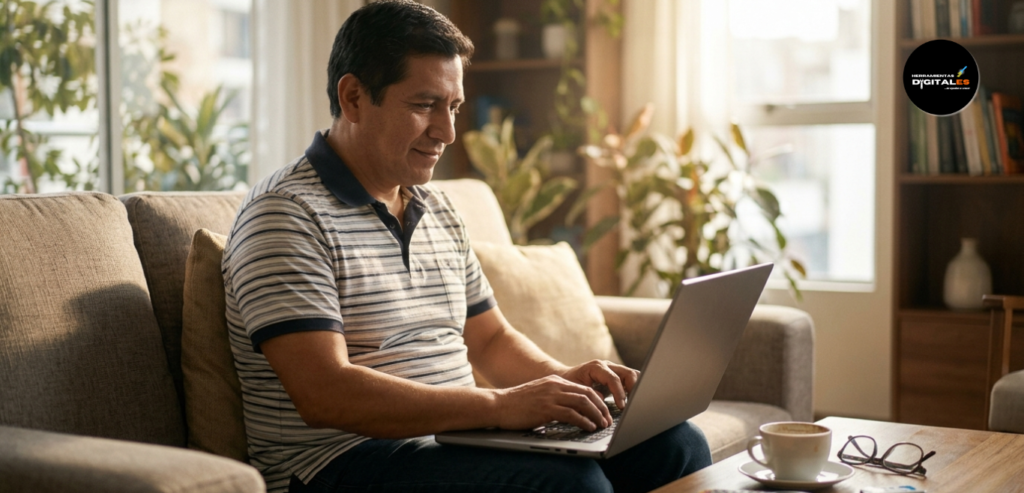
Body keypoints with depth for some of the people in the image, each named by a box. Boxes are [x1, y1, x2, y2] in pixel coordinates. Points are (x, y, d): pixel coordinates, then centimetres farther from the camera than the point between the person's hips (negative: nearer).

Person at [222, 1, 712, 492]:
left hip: (457, 441, 8)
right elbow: (325, 395, -22)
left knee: (675, 444, -5)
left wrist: (562, 379, 2)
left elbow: (491, 338, 24)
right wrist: (498, 405, -25)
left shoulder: (437, 209, 17)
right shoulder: (286, 214, -11)